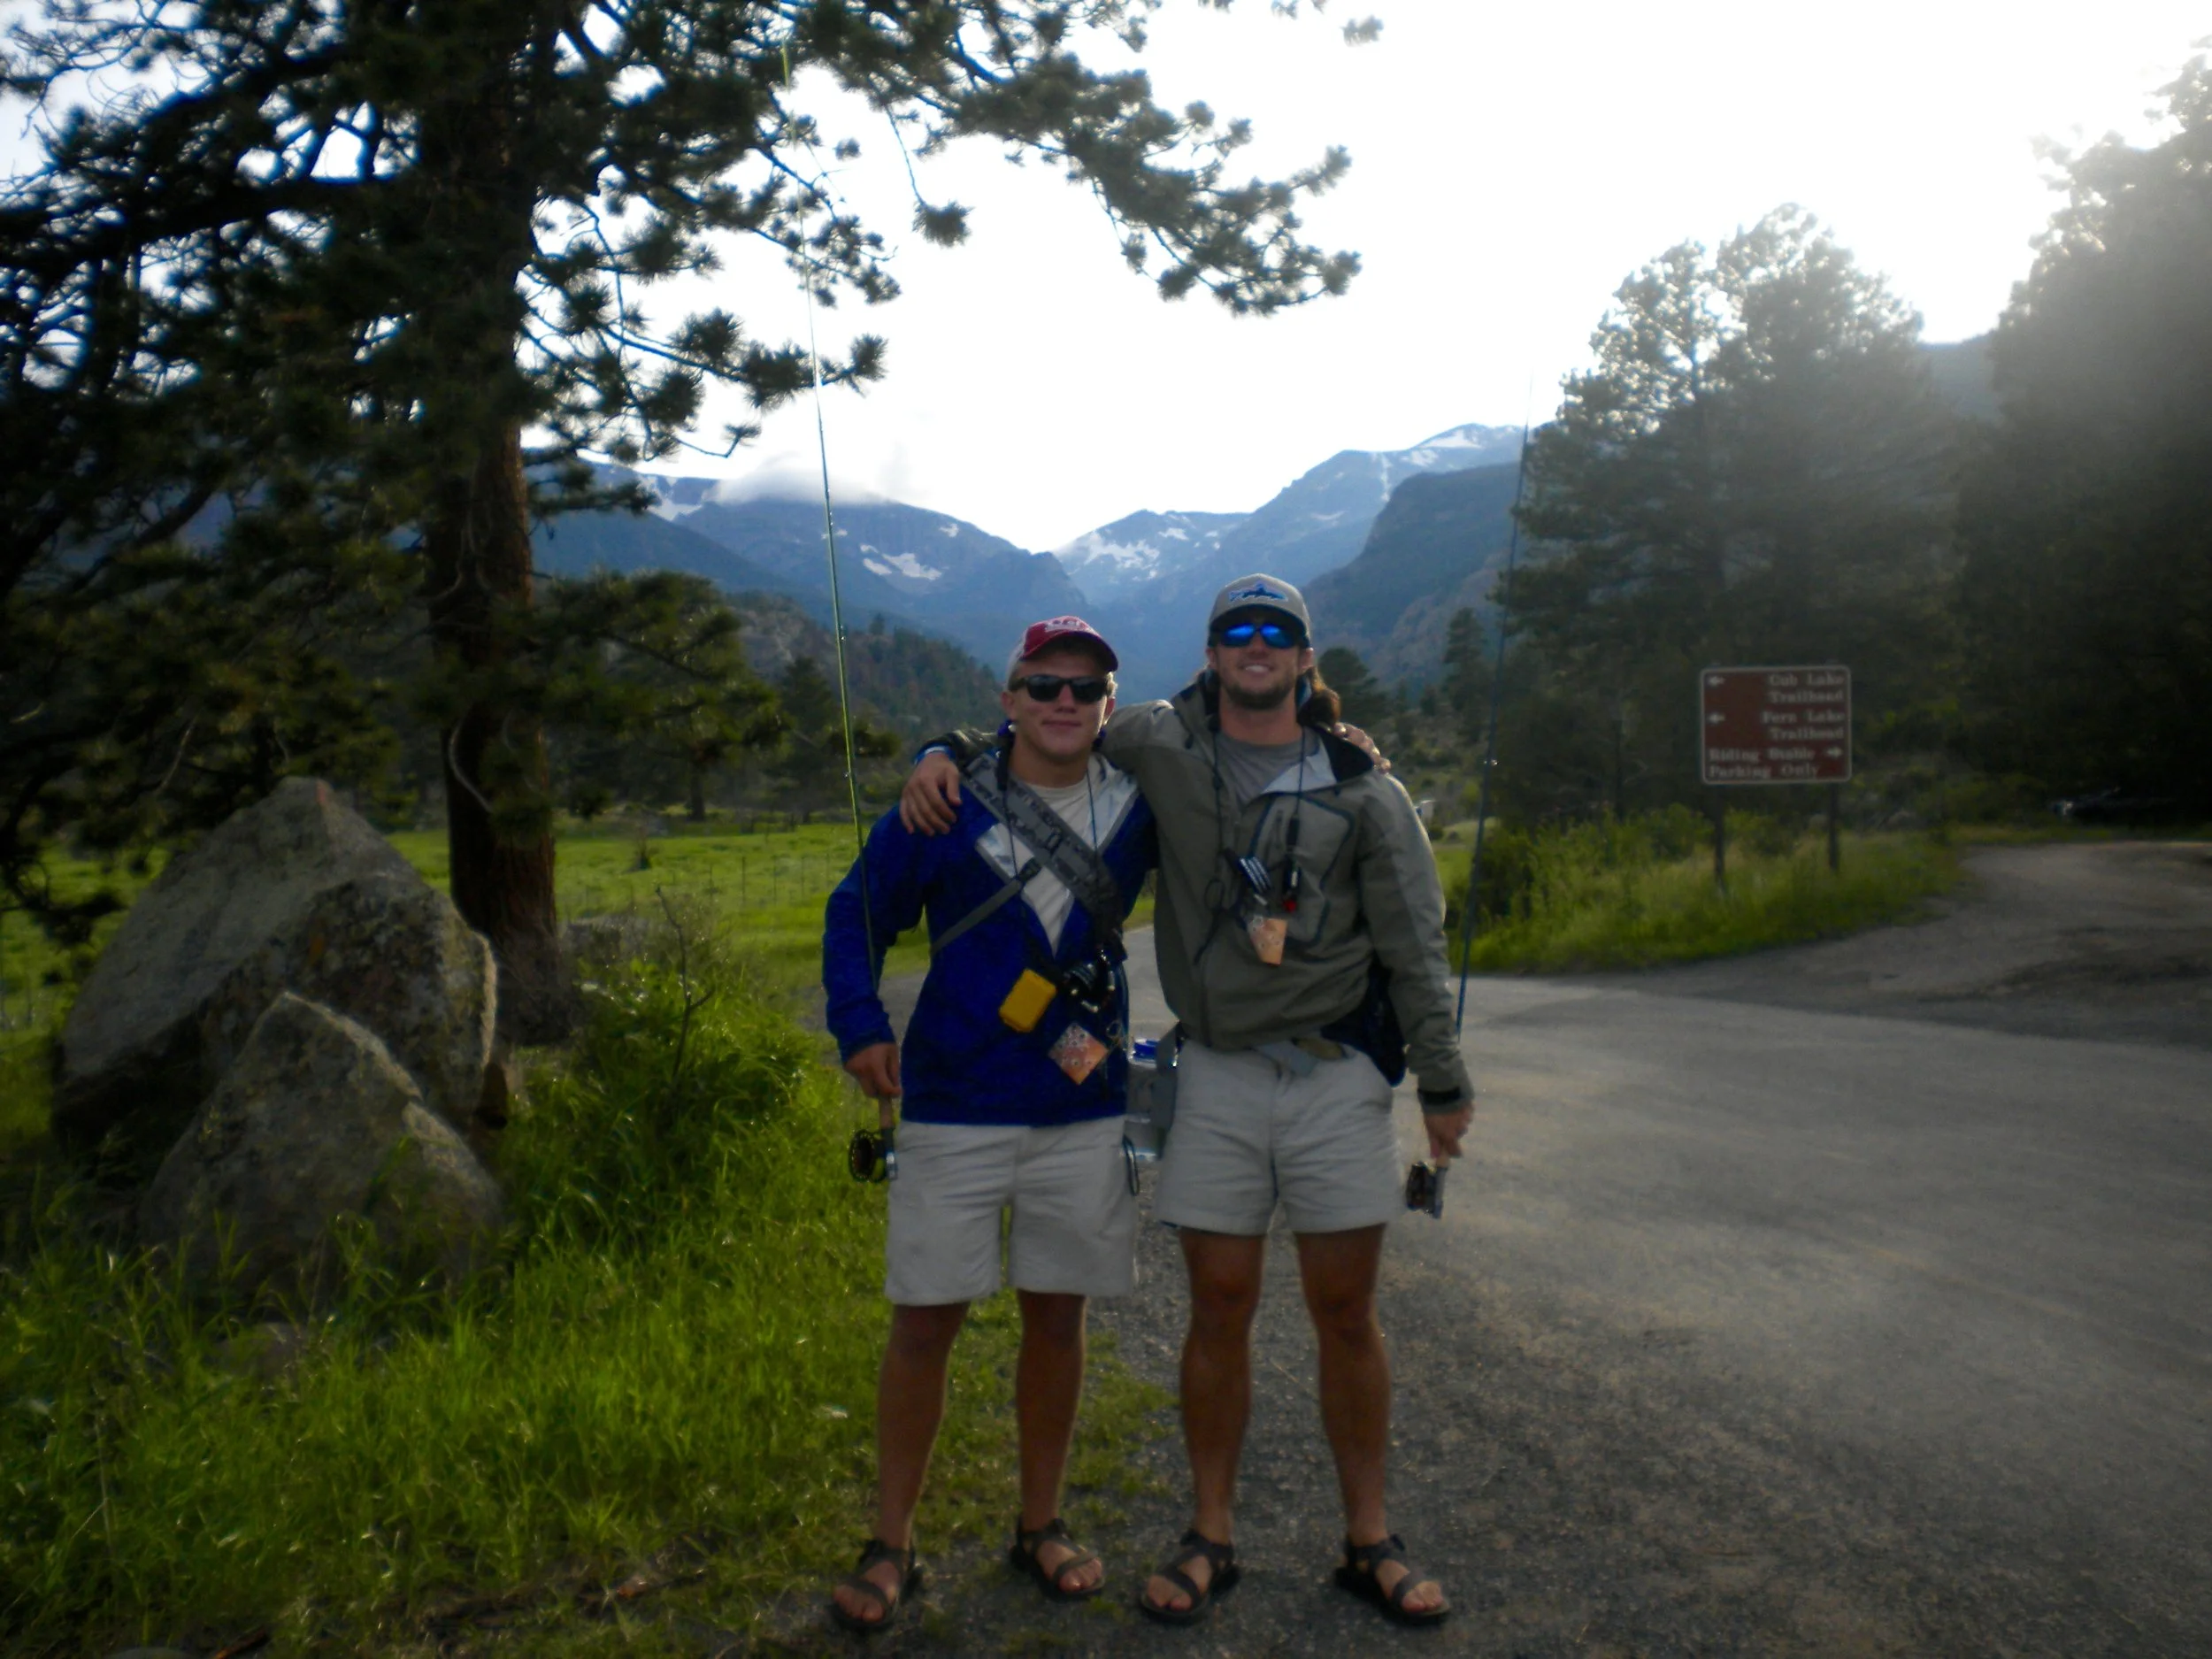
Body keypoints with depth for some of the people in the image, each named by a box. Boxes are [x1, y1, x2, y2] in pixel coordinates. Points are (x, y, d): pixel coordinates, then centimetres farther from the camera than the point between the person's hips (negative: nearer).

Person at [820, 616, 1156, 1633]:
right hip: (954, 1113, -2)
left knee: (1058, 1316, 12)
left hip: (1086, 1110, 2)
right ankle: (890, 1546, 20)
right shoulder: (946, 803, -3)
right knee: (925, 1320, 2)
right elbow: (859, 910, 3)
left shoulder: (1140, 805, 3)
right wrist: (860, 1027, -10)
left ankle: (1040, 1526, 31)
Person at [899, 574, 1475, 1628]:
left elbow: (1414, 943, 3)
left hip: (1338, 1076, 0)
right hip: (1218, 1075, 1)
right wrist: (947, 751, -4)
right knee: (1220, 1310, 6)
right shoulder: (1162, 747, 3)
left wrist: (1443, 1082, 3)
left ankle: (1369, 1541, 22)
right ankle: (1210, 1537, 22)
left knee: (1346, 1312, 6)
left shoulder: (1362, 790, 1)